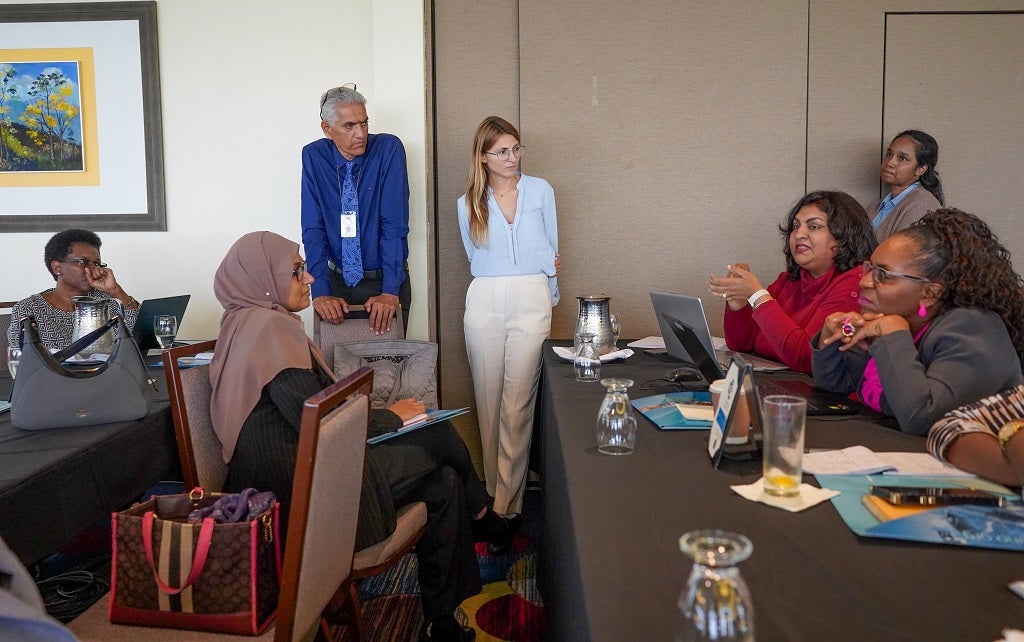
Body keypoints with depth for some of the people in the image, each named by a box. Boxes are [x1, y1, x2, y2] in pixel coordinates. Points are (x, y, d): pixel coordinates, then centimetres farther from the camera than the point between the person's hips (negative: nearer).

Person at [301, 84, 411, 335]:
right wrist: (320, 292, -19)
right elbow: (313, 228, -9)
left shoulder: (389, 149, -13)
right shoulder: (313, 156, -7)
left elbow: (395, 223, -18)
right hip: (338, 280, 2)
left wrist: (390, 291, -25)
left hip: (386, 278, -2)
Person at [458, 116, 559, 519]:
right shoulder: (468, 203, 10)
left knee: (518, 403, -4)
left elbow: (551, 251, 13)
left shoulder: (540, 191, 9)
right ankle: (495, 492, 17)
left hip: (532, 301, -1)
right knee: (488, 401, 4)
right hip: (484, 303, 2)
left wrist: (547, 296, 10)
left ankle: (507, 503, 3)